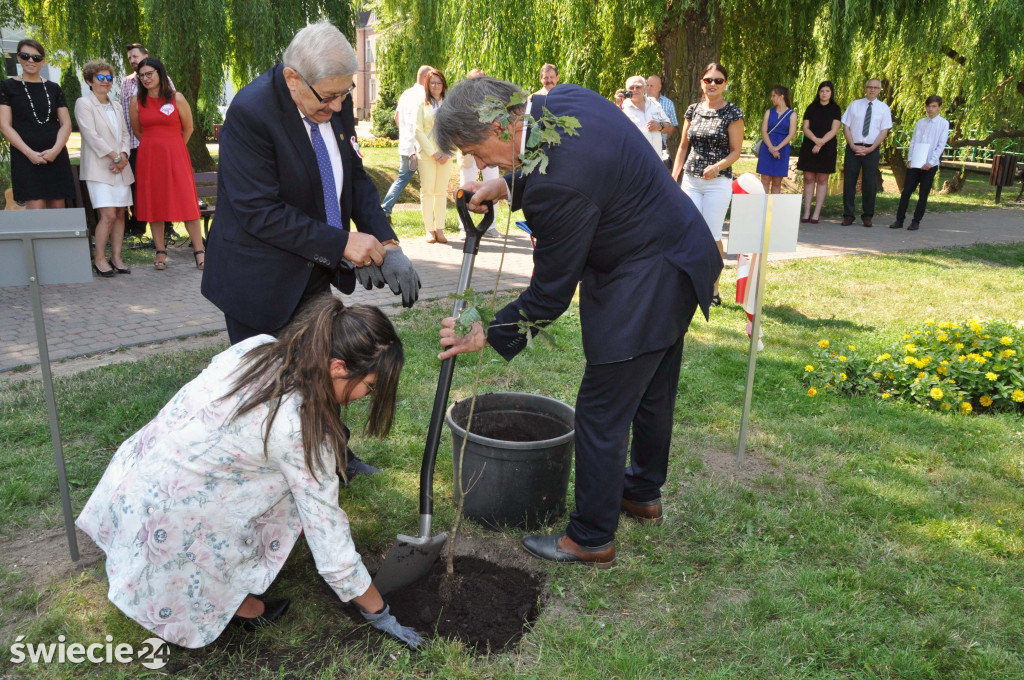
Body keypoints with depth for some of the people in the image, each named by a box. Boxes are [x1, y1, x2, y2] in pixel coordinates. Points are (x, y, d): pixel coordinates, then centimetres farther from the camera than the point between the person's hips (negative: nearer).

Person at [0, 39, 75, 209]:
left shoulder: (54, 89, 15)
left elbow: (66, 124, 9)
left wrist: (55, 150, -9)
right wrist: (29, 153, -13)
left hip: (56, 156, 3)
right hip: (25, 158, -3)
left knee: (58, 207, -1)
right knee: (36, 208, -13)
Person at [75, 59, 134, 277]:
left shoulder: (115, 106, 18)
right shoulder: (84, 104, -2)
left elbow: (124, 133, 13)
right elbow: (91, 135, -10)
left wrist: (124, 156, -5)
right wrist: (115, 157, -13)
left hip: (120, 168, 6)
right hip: (99, 168, -6)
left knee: (120, 213, 3)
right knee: (108, 215, -14)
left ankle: (116, 257, 10)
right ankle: (99, 259, -1)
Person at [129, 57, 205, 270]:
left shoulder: (177, 98, -2)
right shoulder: (136, 101, 4)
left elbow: (188, 129, 7)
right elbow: (137, 131, 17)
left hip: (175, 155, -2)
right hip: (148, 157, 2)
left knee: (187, 202, -6)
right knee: (153, 203, 3)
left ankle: (199, 251, -2)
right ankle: (160, 251, 11)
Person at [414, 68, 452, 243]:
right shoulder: (422, 104, 5)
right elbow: (418, 131, -1)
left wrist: (447, 153, -4)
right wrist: (433, 153, -8)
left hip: (445, 155, 2)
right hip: (426, 154, -2)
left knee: (442, 192, 1)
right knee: (427, 191, -4)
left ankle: (440, 229, 4)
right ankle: (429, 230, 0)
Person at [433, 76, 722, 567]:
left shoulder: (559, 183, -31)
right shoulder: (563, 98, -3)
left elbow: (550, 292, -21)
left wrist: (486, 336, -9)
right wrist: (506, 187, 6)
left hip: (644, 284, -10)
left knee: (601, 411, 2)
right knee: (652, 392, 24)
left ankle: (591, 538, 19)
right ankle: (643, 493, 45)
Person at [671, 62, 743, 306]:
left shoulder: (733, 112, -2)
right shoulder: (693, 110, 10)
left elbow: (735, 151, -4)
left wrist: (718, 166, -22)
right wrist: (673, 178, 7)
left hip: (718, 182, -4)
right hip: (690, 180, 4)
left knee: (712, 236, -3)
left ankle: (713, 291, 9)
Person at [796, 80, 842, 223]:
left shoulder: (835, 109, 6)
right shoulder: (811, 108, 10)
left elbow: (834, 130, -3)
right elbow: (805, 128, 2)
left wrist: (821, 143, -16)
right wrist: (816, 140, -15)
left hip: (827, 148, -1)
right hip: (808, 147, 1)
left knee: (822, 180, -1)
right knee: (808, 179, 0)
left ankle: (816, 214, 0)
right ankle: (806, 213, 2)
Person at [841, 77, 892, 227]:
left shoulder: (883, 108, 7)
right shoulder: (854, 105, 9)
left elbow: (884, 131, 1)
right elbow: (846, 126, 4)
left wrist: (869, 149, -10)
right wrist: (853, 146, -9)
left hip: (872, 150, 0)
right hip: (853, 148, 1)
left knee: (870, 184, 0)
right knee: (849, 182, -1)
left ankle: (867, 216, 9)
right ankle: (848, 216, 6)